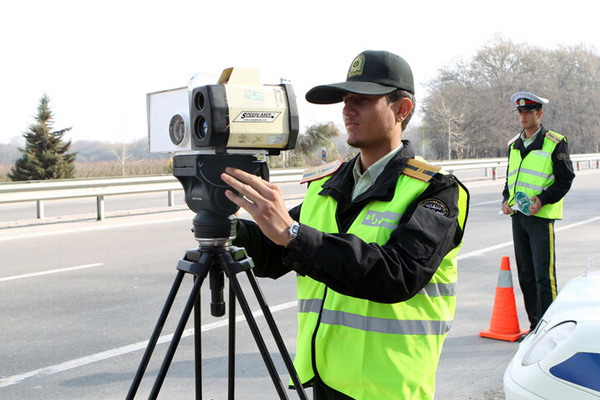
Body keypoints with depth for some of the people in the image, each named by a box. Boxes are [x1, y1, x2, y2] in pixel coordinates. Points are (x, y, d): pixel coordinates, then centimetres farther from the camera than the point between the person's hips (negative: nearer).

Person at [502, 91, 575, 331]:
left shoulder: (555, 143, -4)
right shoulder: (514, 145, 14)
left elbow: (565, 179, -5)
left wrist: (542, 199, -17)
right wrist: (506, 199, 6)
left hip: (541, 216, -6)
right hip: (517, 216, 6)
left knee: (544, 275, -7)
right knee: (525, 274, 10)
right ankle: (535, 325, 20)